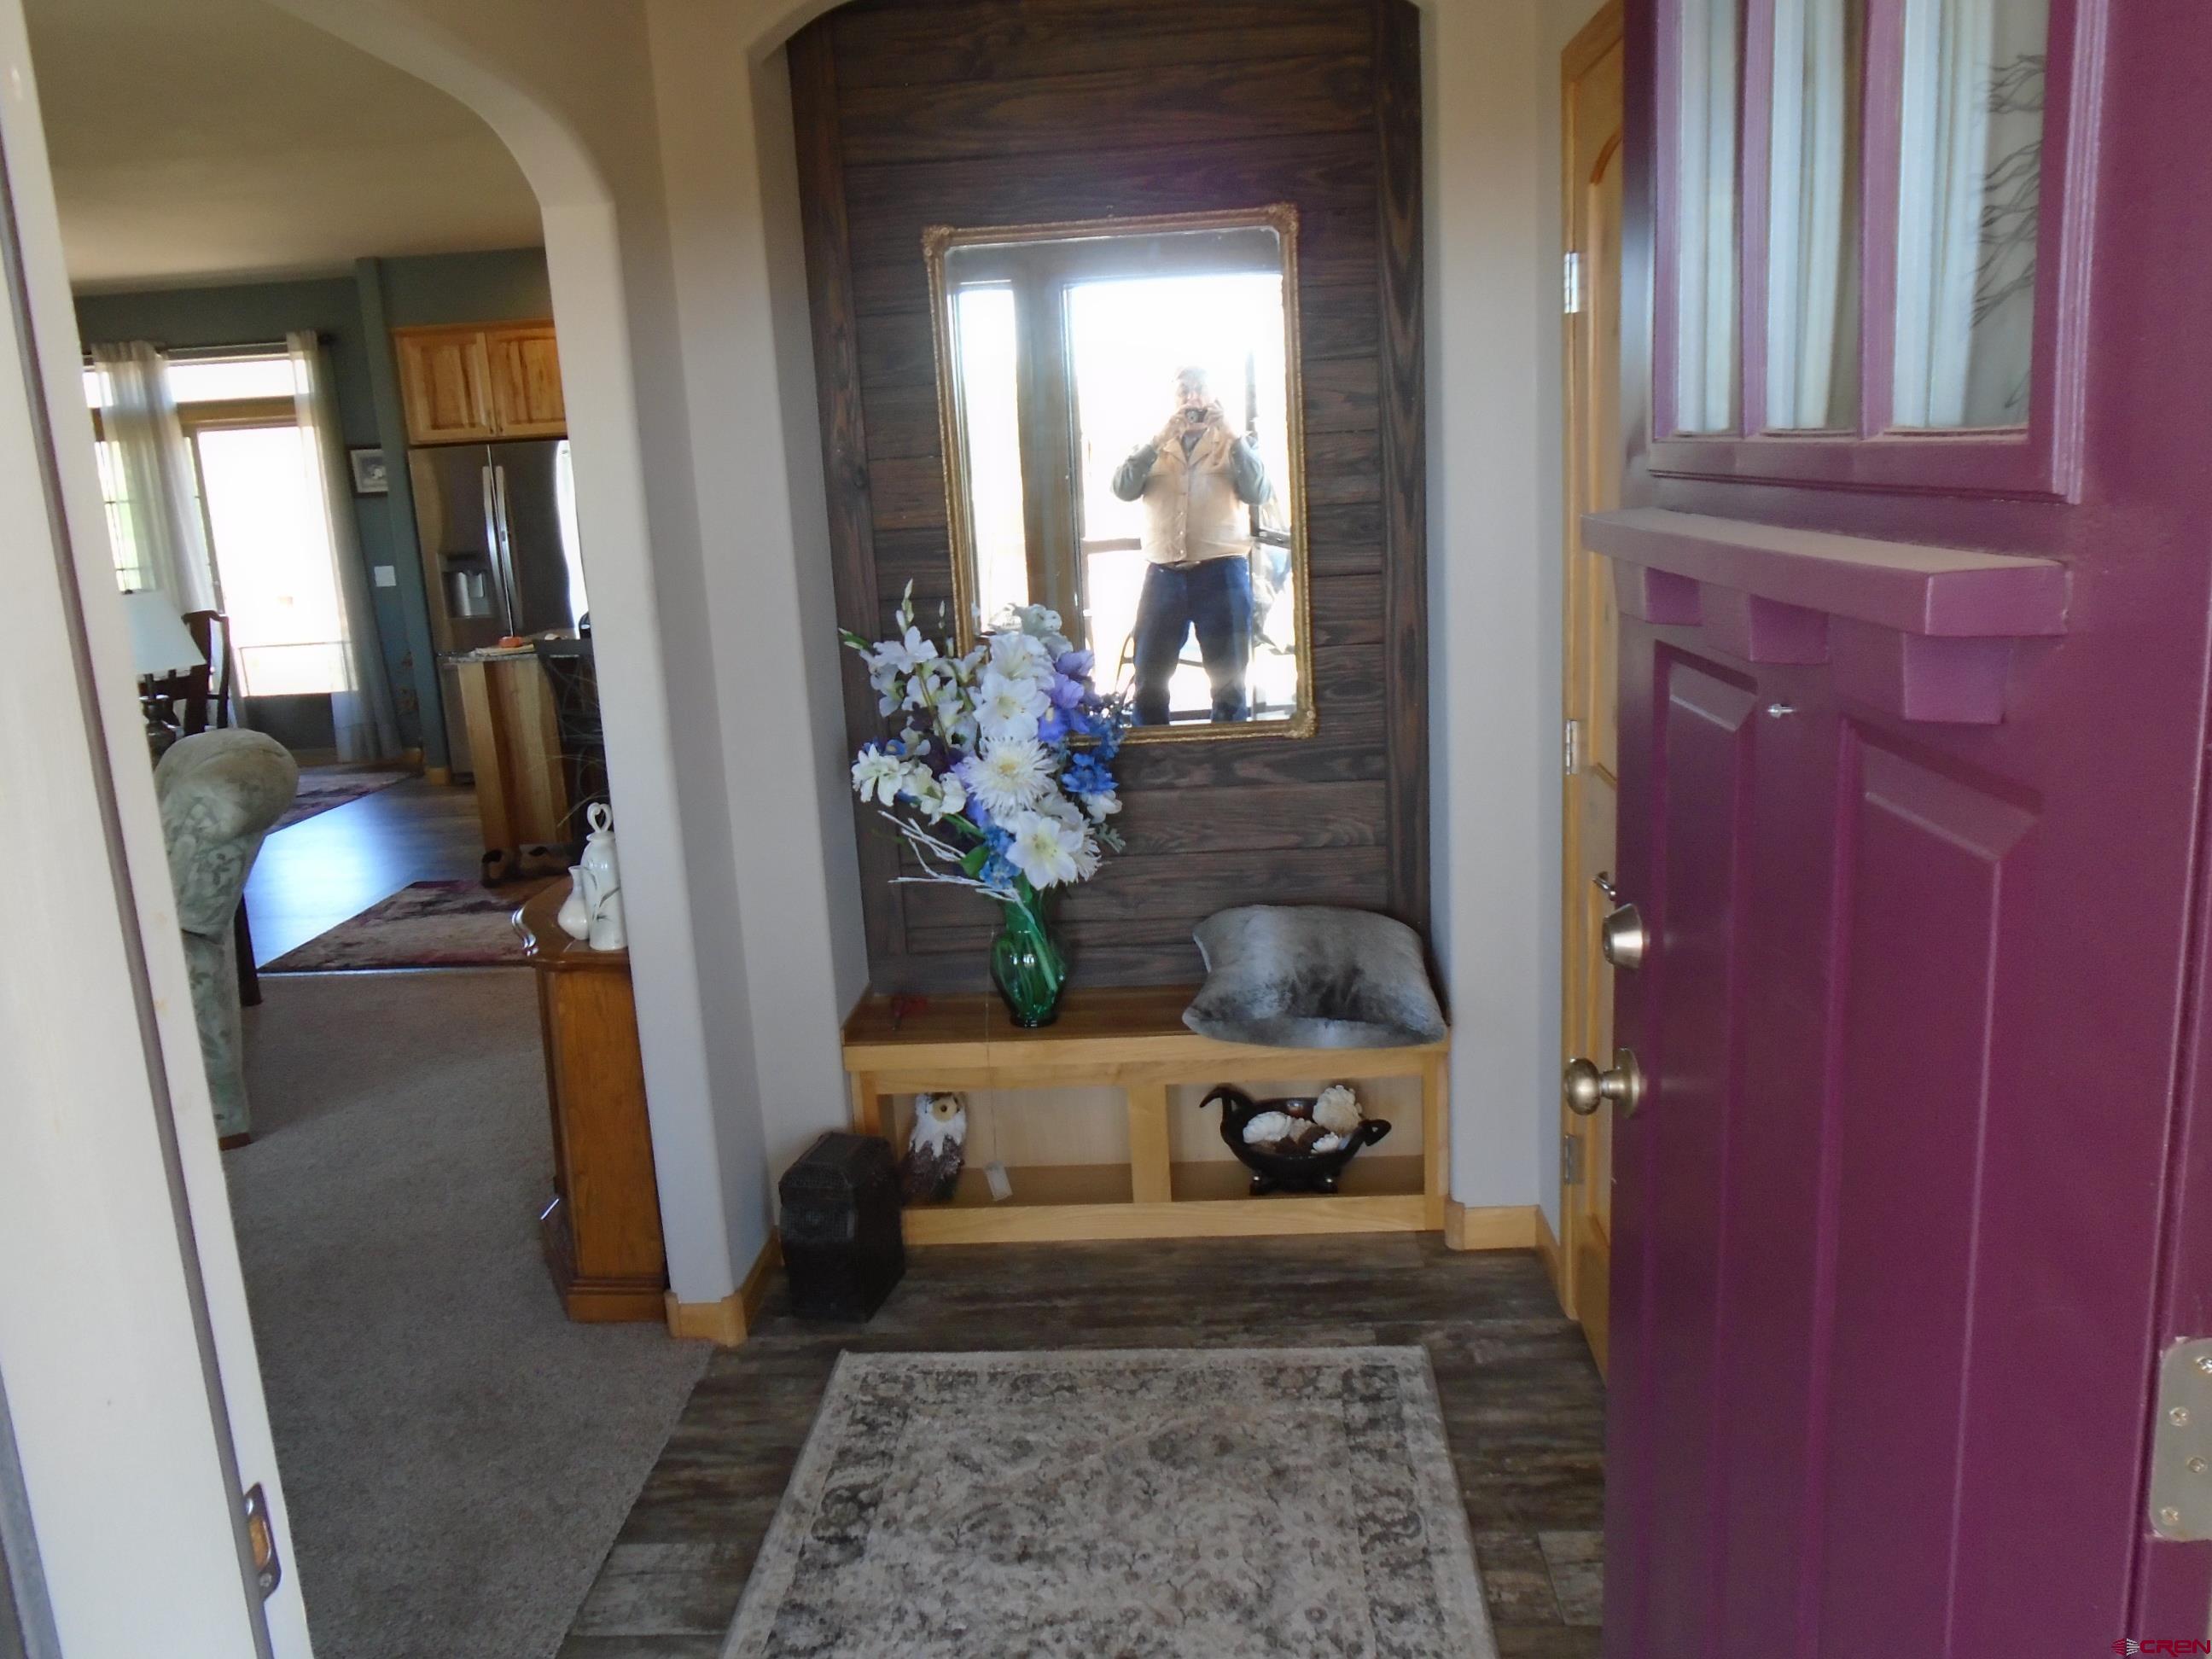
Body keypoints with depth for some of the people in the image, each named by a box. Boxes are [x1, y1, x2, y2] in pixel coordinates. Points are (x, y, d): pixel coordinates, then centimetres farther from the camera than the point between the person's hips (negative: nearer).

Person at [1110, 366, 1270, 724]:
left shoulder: (1234, 445, 14)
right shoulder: (1151, 448, 16)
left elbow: (1258, 493, -4)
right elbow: (1123, 489, -3)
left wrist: (1231, 436, -10)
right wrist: (1160, 440, -11)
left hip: (1222, 572, -1)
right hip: (1163, 574, 1)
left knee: (1229, 684, 1)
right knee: (1149, 683, 2)